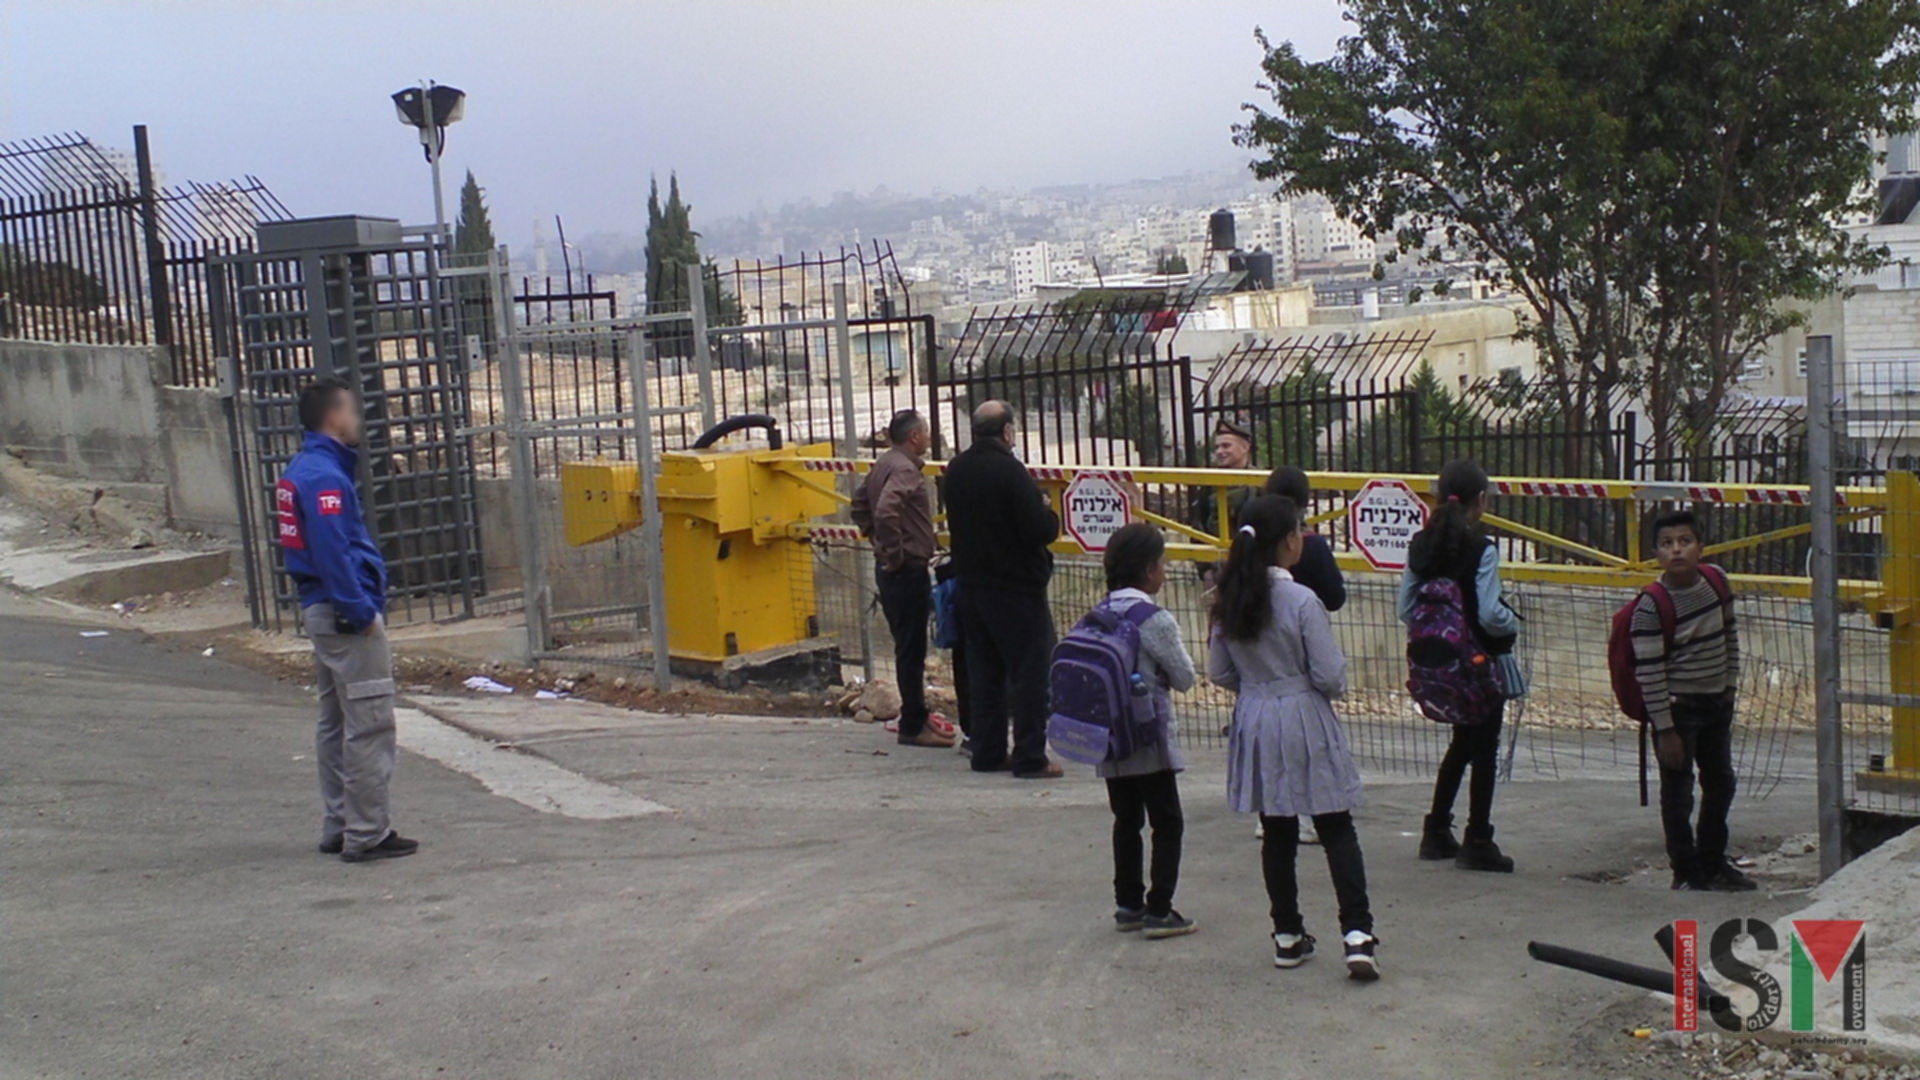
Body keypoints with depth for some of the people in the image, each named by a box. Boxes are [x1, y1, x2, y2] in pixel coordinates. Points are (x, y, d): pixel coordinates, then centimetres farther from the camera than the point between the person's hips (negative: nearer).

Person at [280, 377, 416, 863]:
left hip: (320, 609, 11)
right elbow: (332, 551, -23)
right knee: (369, 726, -6)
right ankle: (367, 834, -2)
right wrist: (361, 611, -18)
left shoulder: (300, 470, 14)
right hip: (345, 616, -11)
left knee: (336, 725, 16)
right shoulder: (325, 475, -18)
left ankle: (338, 828, 23)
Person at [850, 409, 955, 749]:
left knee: (908, 647, 17)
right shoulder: (904, 469, -18)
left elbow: (860, 504, 24)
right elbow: (886, 511, -33)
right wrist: (894, 552, -22)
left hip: (892, 571, 10)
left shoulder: (883, 464, 12)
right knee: (911, 649, -4)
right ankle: (913, 726, 1)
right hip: (908, 570, -10)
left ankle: (916, 715, 26)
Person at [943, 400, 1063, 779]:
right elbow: (1041, 529, -22)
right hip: (1017, 588, -7)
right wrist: (1050, 513, 0)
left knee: (984, 673, 13)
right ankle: (1030, 758, 1)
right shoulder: (1009, 470, -19)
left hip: (971, 585, 7)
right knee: (1029, 673, 0)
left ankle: (987, 752, 18)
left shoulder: (956, 470, 4)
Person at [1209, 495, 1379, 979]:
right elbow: (1330, 676, -15)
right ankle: (1357, 934, -4)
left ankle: (1288, 937, 20)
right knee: (1337, 830, 2)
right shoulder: (1301, 601, -18)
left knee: (1277, 833, 12)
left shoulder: (1228, 601, -2)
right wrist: (1335, 679, 7)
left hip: (1255, 724, 5)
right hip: (1304, 722, -5)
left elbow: (1219, 672, 5)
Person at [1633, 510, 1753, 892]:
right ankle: (1687, 873, 14)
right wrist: (1664, 729, -20)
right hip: (1678, 706, -7)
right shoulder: (1650, 606, -20)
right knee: (1678, 792, 1)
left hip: (1717, 701, 7)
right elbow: (1649, 672, -20)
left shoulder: (1716, 580, -2)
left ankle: (1713, 862, 34)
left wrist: (1730, 684, 11)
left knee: (1721, 784, 18)